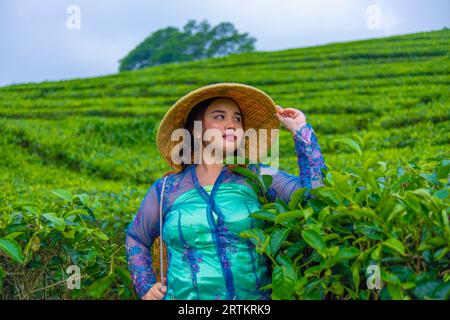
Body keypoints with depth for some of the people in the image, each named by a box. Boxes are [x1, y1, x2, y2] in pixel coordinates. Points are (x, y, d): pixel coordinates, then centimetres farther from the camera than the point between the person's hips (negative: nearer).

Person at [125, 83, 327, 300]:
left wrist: (301, 131, -12)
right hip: (185, 296, 0)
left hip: (256, 295, 1)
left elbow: (313, 193, -15)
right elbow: (136, 238, 14)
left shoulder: (258, 178, -2)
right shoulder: (166, 190, -1)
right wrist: (145, 288, 4)